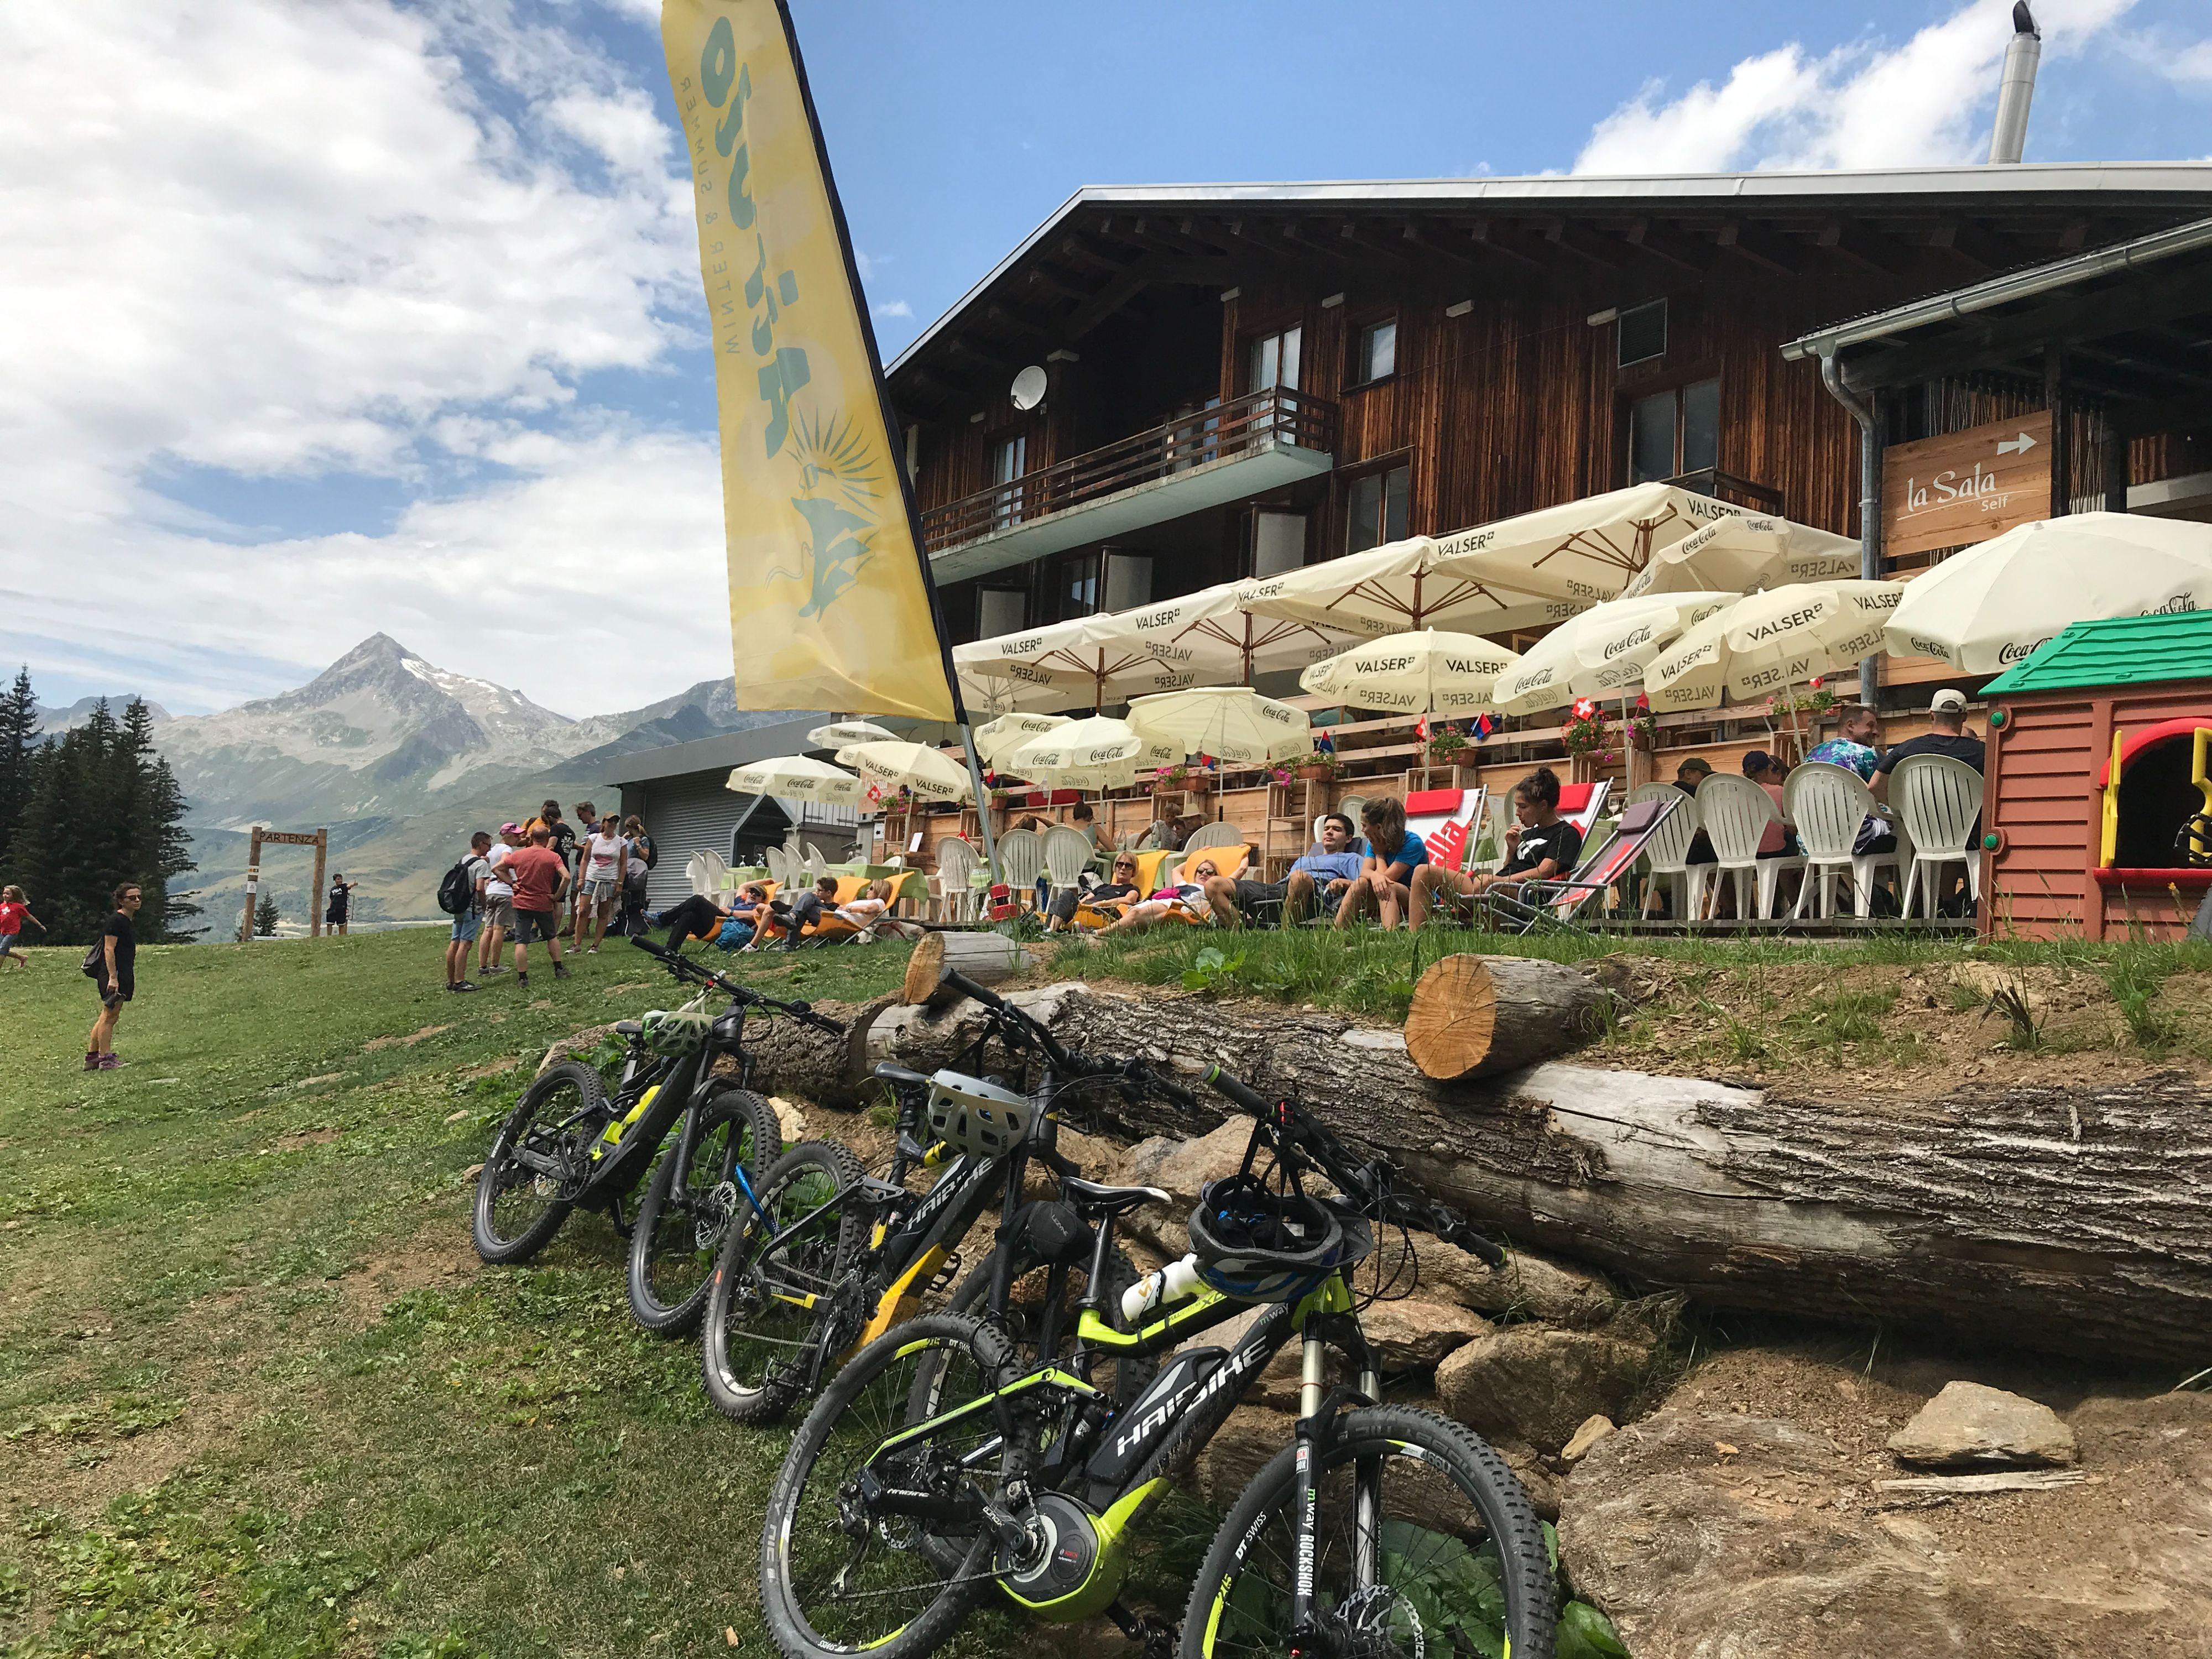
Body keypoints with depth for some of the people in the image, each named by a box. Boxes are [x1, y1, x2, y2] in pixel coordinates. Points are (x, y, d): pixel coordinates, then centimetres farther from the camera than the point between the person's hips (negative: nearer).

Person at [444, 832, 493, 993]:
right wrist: (484, 906, -7)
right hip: (473, 909, -8)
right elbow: (479, 888, -21)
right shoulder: (482, 863, -11)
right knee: (465, 944, -10)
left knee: (454, 943, 9)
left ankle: (451, 980, 16)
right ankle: (459, 981, -12)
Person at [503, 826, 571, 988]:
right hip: (544, 903, 0)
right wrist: (557, 896, -8)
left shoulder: (518, 854, 0)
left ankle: (522, 978, -5)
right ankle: (559, 969, 24)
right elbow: (566, 877, -19)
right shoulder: (553, 857, -7)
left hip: (522, 903, 0)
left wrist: (511, 883, 6)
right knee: (551, 936, 21)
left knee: (521, 942, -1)